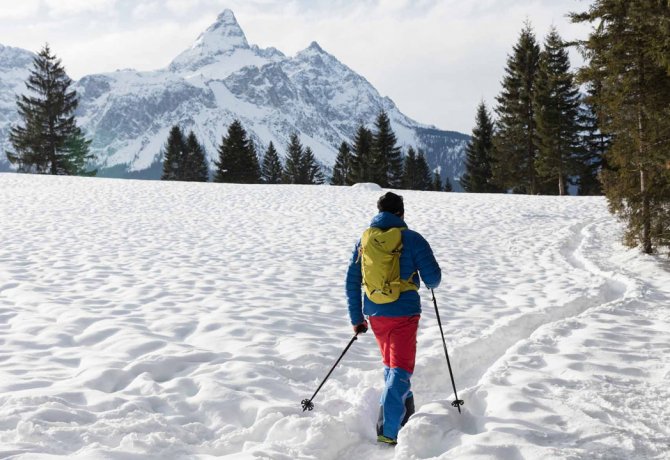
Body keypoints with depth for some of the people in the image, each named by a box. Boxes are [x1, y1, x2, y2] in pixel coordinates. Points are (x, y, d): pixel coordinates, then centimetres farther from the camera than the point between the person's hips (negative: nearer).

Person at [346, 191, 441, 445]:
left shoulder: (364, 240, 5)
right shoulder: (412, 239, -9)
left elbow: (352, 282, 7)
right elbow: (433, 278, -8)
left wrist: (356, 318, 15)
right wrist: (430, 282, 18)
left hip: (375, 314, 5)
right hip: (404, 313, -5)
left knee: (391, 365, 23)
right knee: (400, 369, -1)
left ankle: (405, 417, 36)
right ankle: (388, 430, -12)